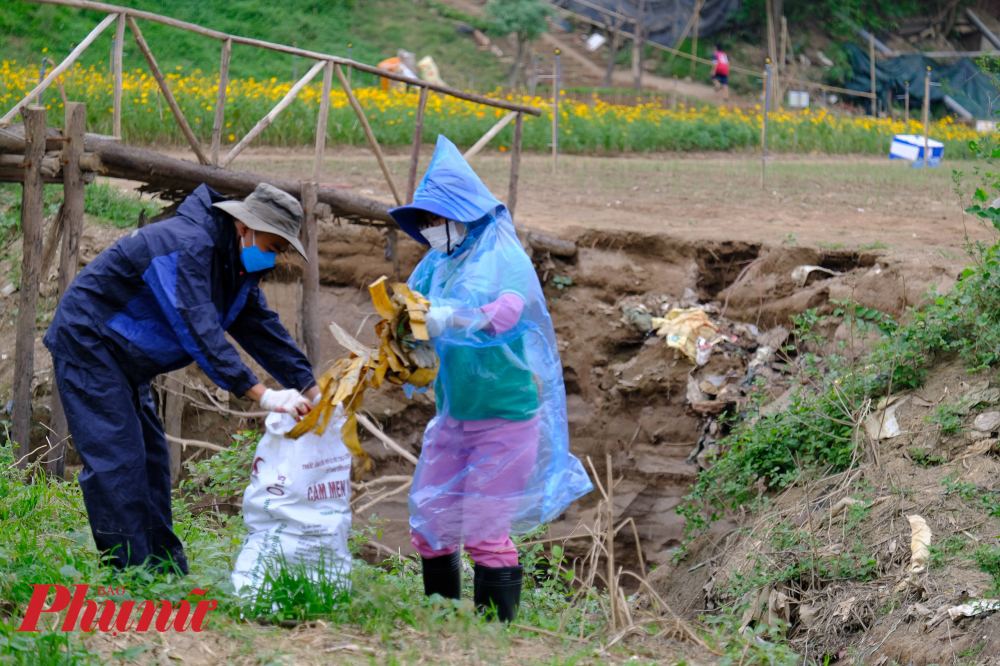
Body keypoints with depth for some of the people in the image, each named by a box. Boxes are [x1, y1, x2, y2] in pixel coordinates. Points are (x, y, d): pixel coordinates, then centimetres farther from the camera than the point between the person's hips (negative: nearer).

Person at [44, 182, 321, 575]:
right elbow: (199, 329, -35)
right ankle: (132, 571, -14)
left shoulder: (234, 264, 5)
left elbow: (264, 329, 8)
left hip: (125, 360, 11)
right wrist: (261, 395, -39)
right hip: (87, 342, -11)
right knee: (116, 460, -14)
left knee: (151, 459, 10)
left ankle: (165, 569, 15)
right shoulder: (187, 246, -27)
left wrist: (313, 392, -2)